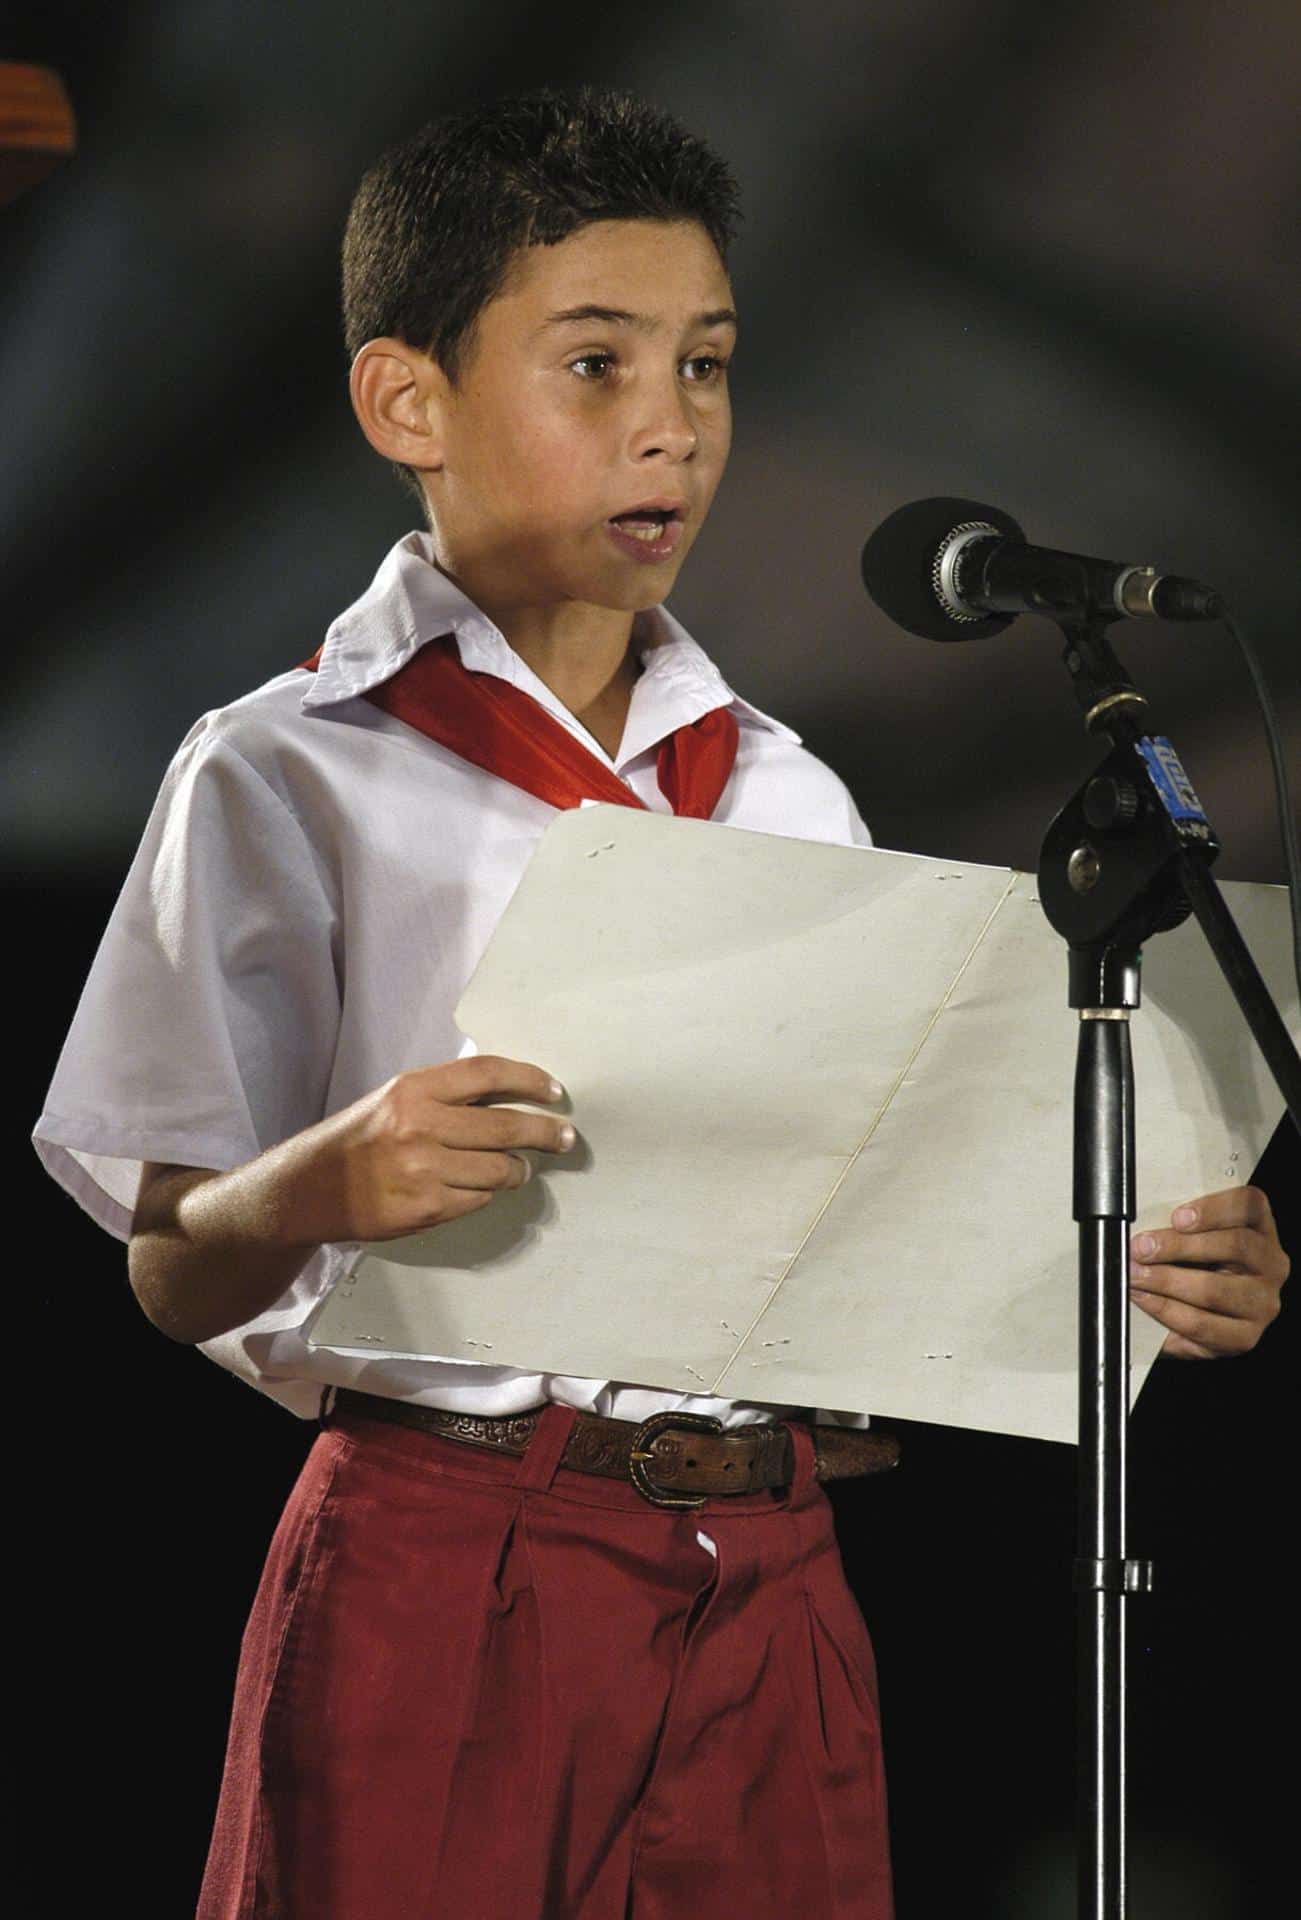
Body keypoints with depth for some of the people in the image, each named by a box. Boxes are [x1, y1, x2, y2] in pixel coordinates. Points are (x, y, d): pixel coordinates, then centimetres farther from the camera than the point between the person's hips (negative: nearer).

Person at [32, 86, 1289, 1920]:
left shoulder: (790, 801, 15)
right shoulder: (291, 777, -1)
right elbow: (176, 1271, -5)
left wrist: (1154, 1275, -2)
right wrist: (319, 1186, -27)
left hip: (771, 1581, 4)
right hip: (445, 1579, -4)